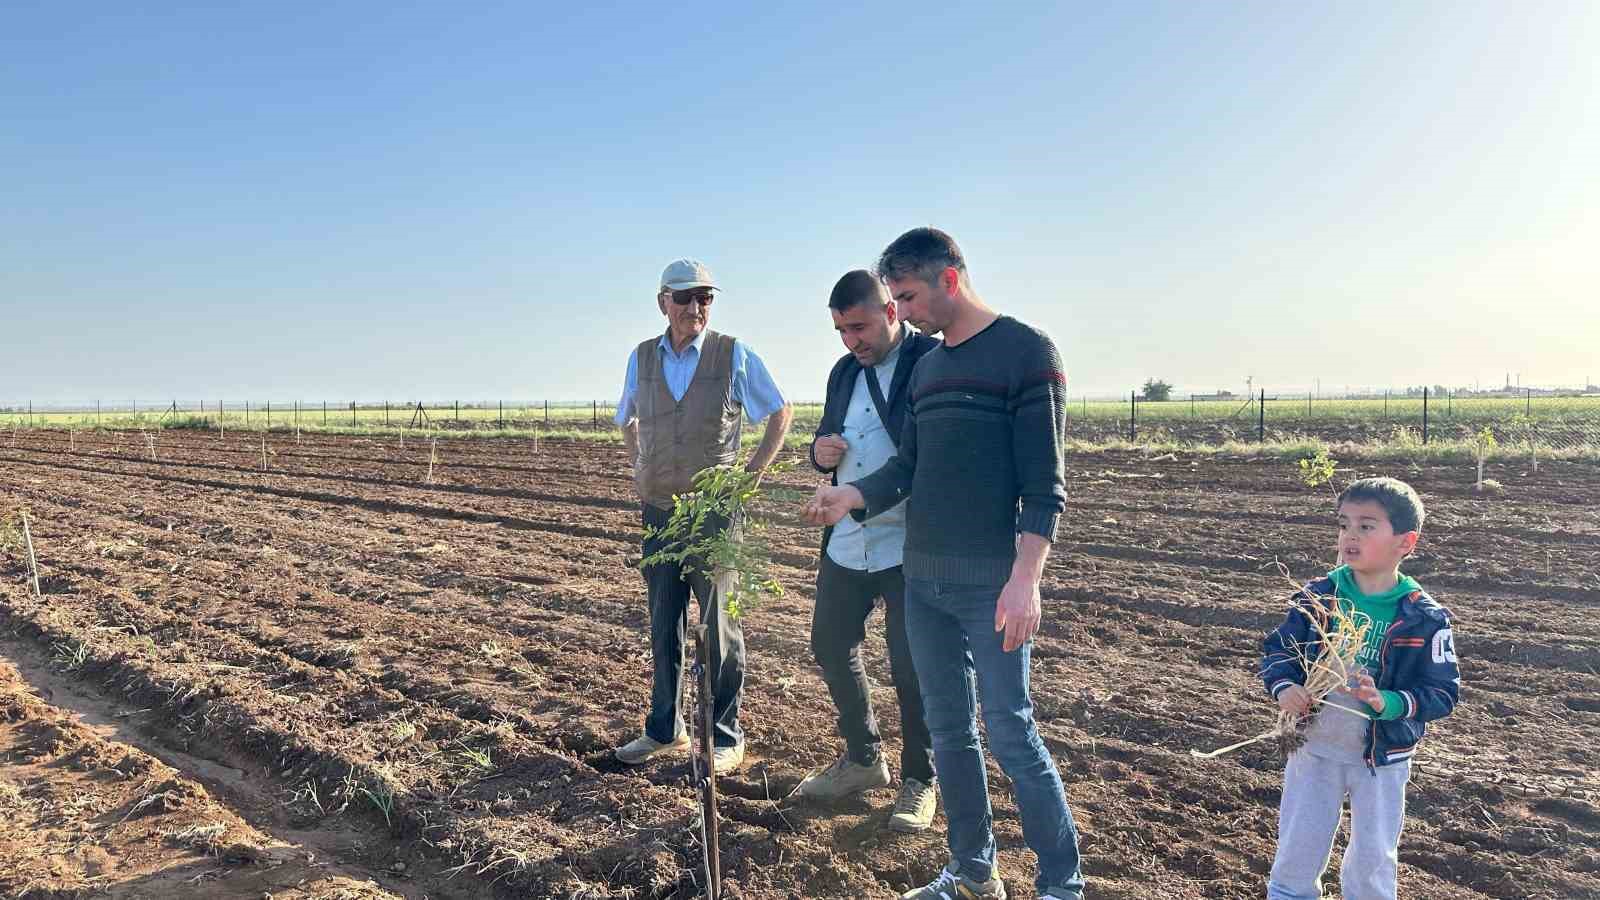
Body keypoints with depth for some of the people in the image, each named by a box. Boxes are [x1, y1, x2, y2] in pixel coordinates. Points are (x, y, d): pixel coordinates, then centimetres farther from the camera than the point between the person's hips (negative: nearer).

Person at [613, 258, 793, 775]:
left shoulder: (734, 355, -5)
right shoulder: (641, 359, 6)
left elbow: (779, 413, 4)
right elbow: (628, 419, 24)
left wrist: (752, 473, -2)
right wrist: (639, 467, 12)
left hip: (715, 513, -4)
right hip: (659, 513, 4)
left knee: (719, 626, 4)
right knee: (663, 626, 13)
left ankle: (725, 737, 16)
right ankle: (664, 731, 27)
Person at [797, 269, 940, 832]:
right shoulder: (844, 371, 12)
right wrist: (820, 451, -1)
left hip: (909, 547, -7)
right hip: (845, 543, 8)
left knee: (912, 668, 3)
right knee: (831, 648, 15)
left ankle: (919, 780, 24)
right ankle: (862, 760, 35)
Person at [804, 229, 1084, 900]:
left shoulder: (1026, 352, -8)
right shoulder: (925, 367, 14)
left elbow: (1044, 483, -13)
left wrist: (1025, 578, -21)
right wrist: (855, 495, -3)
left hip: (991, 584, -7)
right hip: (922, 579, 7)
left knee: (1011, 733, -3)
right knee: (948, 730, 13)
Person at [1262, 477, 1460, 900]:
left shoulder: (1426, 619, -13)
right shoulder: (1318, 597, -7)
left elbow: (1442, 692, -12)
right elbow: (1279, 650, -1)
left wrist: (1387, 703, -28)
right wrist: (1284, 687, -21)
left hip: (1382, 759, -1)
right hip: (1313, 748, 2)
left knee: (1373, 862, 17)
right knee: (1296, 853, 13)